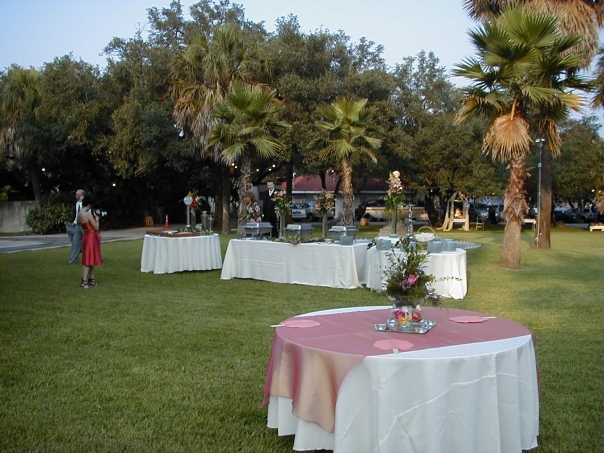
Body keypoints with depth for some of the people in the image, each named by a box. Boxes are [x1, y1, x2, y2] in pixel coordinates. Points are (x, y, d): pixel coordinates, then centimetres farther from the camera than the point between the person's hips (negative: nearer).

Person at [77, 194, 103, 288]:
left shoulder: (79, 214, 6)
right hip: (91, 238, -9)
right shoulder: (88, 214, -21)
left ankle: (92, 279, 22)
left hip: (88, 237, 9)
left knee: (91, 259, 16)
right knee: (88, 260, -5)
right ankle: (84, 281, -4)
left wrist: (93, 217, 11)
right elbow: (96, 227, -17)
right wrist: (96, 217, -3)